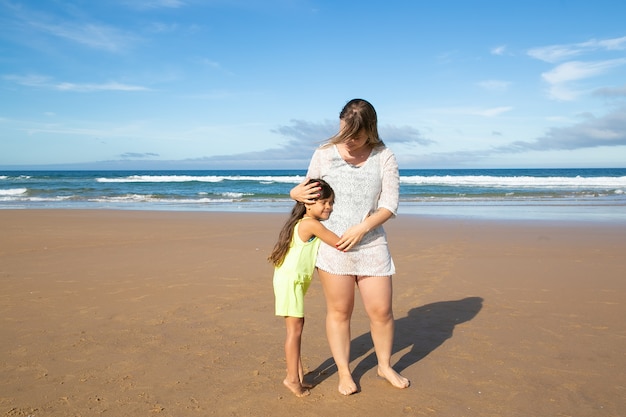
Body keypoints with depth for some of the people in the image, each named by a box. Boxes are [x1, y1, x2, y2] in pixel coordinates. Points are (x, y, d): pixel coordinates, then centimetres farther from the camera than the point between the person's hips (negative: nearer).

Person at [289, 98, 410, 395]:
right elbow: (311, 192, 13)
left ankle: (385, 366, 33)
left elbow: (390, 204, -5)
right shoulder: (324, 154, 0)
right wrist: (296, 193, -10)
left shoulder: (384, 157, -1)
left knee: (381, 311, 7)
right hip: (332, 244, 0)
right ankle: (343, 372, 27)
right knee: (339, 311, 7)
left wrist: (361, 228, -18)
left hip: (371, 245, 1)